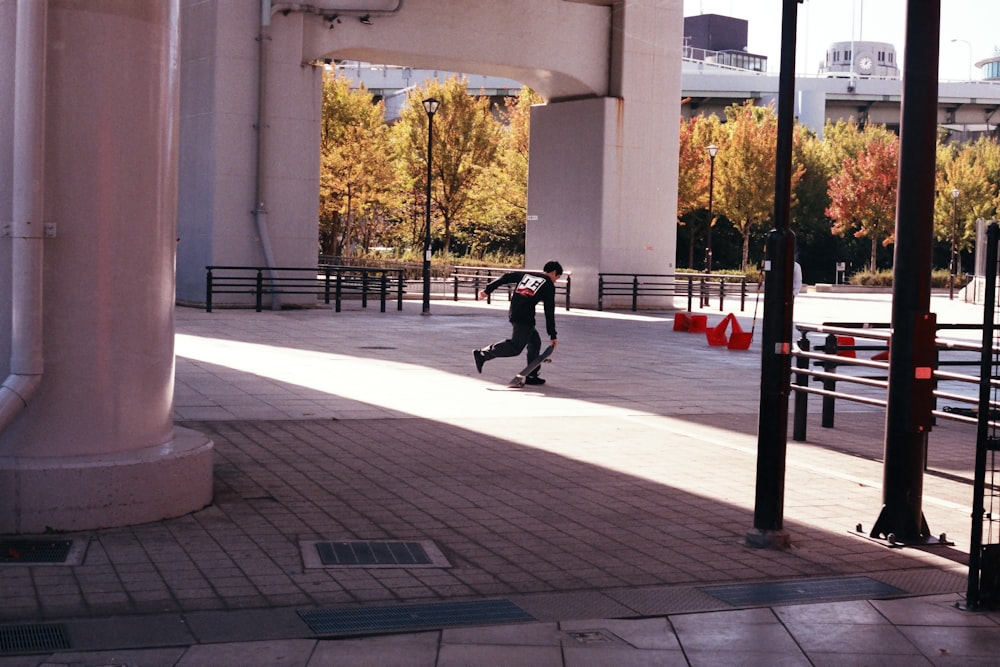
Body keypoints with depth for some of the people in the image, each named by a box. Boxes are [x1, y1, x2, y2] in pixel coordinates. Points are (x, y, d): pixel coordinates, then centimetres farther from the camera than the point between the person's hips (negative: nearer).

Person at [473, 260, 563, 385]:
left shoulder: (526, 274, 22)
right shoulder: (549, 286, 5)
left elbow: (506, 277, 12)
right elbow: (549, 312, 3)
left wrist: (488, 290, 12)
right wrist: (552, 335, 7)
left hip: (513, 313, 8)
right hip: (524, 318, -8)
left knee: (535, 341, 18)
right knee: (515, 347, -4)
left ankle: (531, 376, 19)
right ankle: (483, 354, -11)